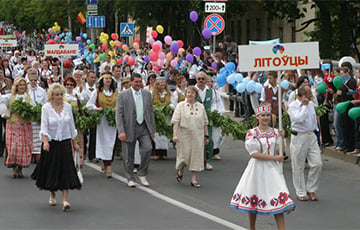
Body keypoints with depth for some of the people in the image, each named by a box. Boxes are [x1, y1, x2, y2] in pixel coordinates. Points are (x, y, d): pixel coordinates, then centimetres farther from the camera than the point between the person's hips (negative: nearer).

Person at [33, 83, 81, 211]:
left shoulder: (67, 107, 4)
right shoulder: (46, 107, -5)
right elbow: (44, 126, -10)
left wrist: (74, 142, 14)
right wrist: (45, 141, -23)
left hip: (65, 142, 2)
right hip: (51, 143, -2)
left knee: (66, 170, -8)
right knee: (52, 170, 6)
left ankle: (65, 200, -12)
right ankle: (52, 195, 29)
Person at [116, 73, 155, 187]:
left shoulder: (147, 94, 10)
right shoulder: (123, 95, -2)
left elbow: (151, 112, 14)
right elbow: (119, 114, -6)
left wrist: (152, 130, 10)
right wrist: (121, 131, -15)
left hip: (144, 127, 3)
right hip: (129, 128, -2)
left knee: (148, 148, -15)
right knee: (129, 155, 3)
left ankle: (142, 174, 2)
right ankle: (130, 178, 20)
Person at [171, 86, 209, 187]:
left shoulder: (200, 107, 9)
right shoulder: (181, 105, 1)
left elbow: (205, 123, 13)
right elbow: (176, 121, -6)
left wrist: (206, 136, 9)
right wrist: (175, 135, -16)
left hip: (197, 135, 2)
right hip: (184, 134, -2)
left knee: (196, 155, -1)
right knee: (184, 154, -1)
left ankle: (194, 179, 5)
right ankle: (180, 171, 30)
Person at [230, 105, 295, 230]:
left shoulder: (275, 132, 6)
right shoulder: (252, 133, -5)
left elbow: (280, 153, 2)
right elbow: (254, 153, -14)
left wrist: (281, 137, -8)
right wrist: (274, 157, -14)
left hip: (272, 169, 2)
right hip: (257, 169, -2)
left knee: (278, 201, -6)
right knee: (253, 201, 7)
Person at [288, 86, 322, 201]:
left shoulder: (311, 104, 11)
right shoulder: (293, 106, -10)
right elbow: (299, 118, -25)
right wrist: (304, 105, -16)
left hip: (311, 136, 6)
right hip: (298, 138, -6)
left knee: (317, 163, -2)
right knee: (298, 167, 2)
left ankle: (311, 189, 13)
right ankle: (300, 193, 13)